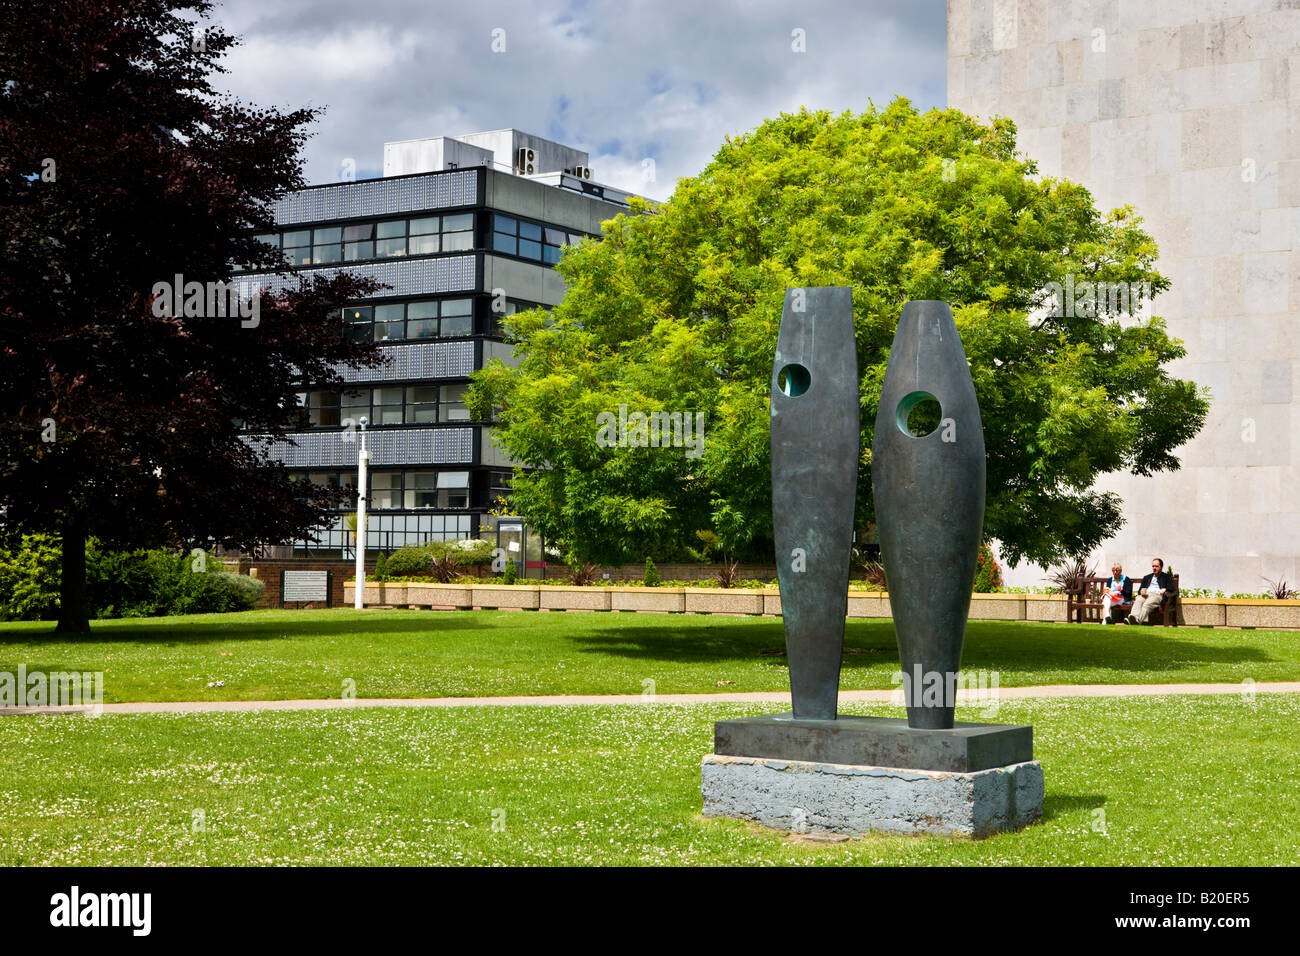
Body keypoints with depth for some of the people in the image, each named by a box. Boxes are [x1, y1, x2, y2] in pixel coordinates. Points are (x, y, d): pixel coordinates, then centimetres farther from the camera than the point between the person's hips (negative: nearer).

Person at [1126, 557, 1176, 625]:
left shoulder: (1167, 577, 23)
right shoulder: (1147, 577, 35)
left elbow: (1171, 588, 8)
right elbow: (1140, 589, 25)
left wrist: (1164, 590, -12)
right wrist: (1142, 591, 0)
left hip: (1157, 595, -3)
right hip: (1145, 594, 3)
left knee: (1147, 604, -38)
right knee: (1137, 602, -34)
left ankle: (1138, 620, -63)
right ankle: (1132, 618, -60)